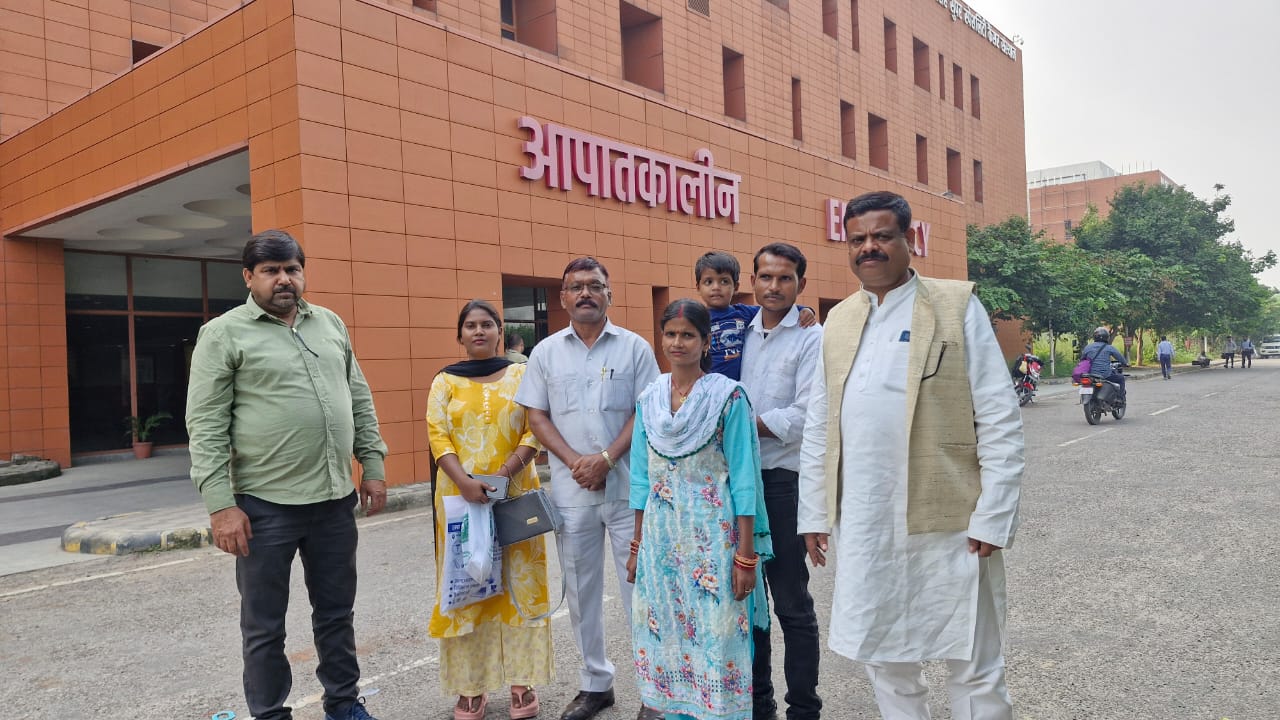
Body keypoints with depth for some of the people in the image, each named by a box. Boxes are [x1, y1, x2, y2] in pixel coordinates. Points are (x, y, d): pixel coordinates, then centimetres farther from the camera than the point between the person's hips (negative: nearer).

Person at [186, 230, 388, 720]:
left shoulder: (331, 324, 10)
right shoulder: (223, 334, -4)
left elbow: (360, 400, 14)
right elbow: (206, 426, -8)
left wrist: (373, 465, 9)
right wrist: (220, 505, -14)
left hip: (335, 498, 5)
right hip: (266, 503, -4)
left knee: (336, 612, 16)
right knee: (264, 625, 10)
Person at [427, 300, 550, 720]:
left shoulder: (520, 375, 6)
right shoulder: (445, 381, 6)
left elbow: (535, 429, -2)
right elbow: (437, 436, -3)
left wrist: (508, 470, -17)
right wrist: (463, 480, -19)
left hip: (515, 494, 0)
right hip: (462, 496, 0)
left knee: (519, 583, 4)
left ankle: (522, 681, 14)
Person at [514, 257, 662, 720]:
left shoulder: (634, 347, 2)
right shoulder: (546, 352, 8)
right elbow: (537, 416, 5)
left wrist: (607, 459, -13)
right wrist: (574, 461, -9)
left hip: (628, 485, -2)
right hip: (571, 489, 3)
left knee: (639, 586, 0)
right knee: (581, 590, 11)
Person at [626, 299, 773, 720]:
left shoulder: (729, 397, -7)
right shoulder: (649, 399, 6)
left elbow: (742, 479, -8)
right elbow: (641, 476, 10)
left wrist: (746, 555, -10)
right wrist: (637, 545, 10)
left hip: (713, 535, -4)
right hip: (661, 535, 4)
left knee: (716, 636, 1)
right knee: (666, 634, 11)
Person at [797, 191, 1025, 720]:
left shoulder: (957, 307, -3)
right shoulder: (838, 321, 10)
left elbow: (1000, 421, -6)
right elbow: (817, 429, 13)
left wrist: (992, 518, -11)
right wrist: (813, 514, 10)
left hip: (946, 525, -4)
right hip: (862, 529, 4)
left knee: (973, 670, 9)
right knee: (884, 662, 16)